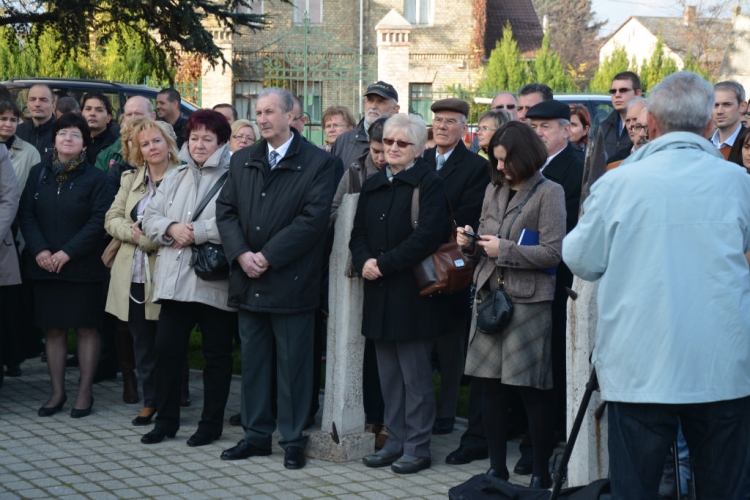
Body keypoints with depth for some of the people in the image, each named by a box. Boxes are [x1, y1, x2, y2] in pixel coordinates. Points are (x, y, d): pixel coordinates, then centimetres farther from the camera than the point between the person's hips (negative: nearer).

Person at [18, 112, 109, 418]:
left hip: (83, 267, -3)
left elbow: (99, 220, -9)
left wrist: (68, 252, -15)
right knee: (53, 329, 6)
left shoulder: (95, 177, -2)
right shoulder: (39, 174, 9)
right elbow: (26, 214, 5)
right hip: (45, 265, 3)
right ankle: (57, 392, 14)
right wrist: (39, 249, -10)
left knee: (86, 328, 1)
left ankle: (85, 393, 8)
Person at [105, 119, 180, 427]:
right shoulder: (130, 179, 15)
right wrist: (133, 232, -8)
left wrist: (152, 234, -19)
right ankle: (149, 402, 19)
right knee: (142, 342, 10)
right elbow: (112, 219, 11)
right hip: (132, 275, 5)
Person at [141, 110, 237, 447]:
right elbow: (150, 219, 12)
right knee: (167, 347, 4)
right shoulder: (174, 178, 17)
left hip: (214, 280, -5)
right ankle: (166, 420, 15)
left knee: (216, 354, 5)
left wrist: (196, 232, -16)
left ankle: (211, 424, 15)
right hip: (174, 279, 5)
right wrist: (171, 228, -8)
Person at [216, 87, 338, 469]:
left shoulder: (318, 163, -5)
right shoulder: (242, 161, 12)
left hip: (291, 279, -5)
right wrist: (242, 255, -10)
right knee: (253, 361, 11)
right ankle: (256, 435, 21)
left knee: (293, 363, 2)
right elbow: (225, 211, 7)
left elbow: (312, 219, -14)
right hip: (248, 281, 5)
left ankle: (293, 440, 11)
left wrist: (268, 257, -16)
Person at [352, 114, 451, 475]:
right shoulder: (372, 186, 15)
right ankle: (395, 441, 20)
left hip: (412, 294, -7)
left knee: (416, 376, -1)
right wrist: (364, 261, -8)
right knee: (389, 374, 12)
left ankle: (417, 447, 6)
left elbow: (429, 235, -18)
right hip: (380, 295, 7)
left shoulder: (429, 184, -7)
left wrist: (384, 264, -17)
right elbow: (358, 233, 14)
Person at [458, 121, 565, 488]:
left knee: (532, 389, -1)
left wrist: (504, 250, -14)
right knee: (490, 385, 8)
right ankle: (496, 466, 19)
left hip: (527, 301, -6)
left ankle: (541, 472, 8)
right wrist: (471, 244, -3)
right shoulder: (494, 190, 14)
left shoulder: (548, 193, -6)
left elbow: (552, 252, -13)